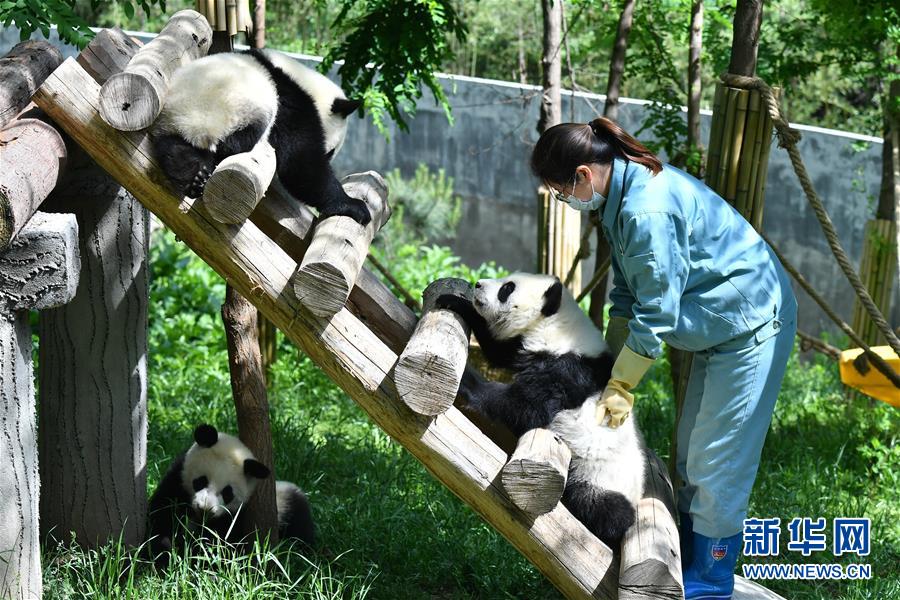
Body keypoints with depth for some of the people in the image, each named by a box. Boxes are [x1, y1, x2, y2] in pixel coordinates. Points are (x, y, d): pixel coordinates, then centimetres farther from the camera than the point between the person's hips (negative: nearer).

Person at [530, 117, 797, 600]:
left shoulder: (648, 209, -29)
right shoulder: (620, 196, 3)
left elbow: (657, 312, -24)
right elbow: (627, 294, 10)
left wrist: (621, 385, -15)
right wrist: (609, 367, 9)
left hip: (752, 325, -10)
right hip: (719, 328, 10)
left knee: (715, 464, -4)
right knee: (691, 457, 16)